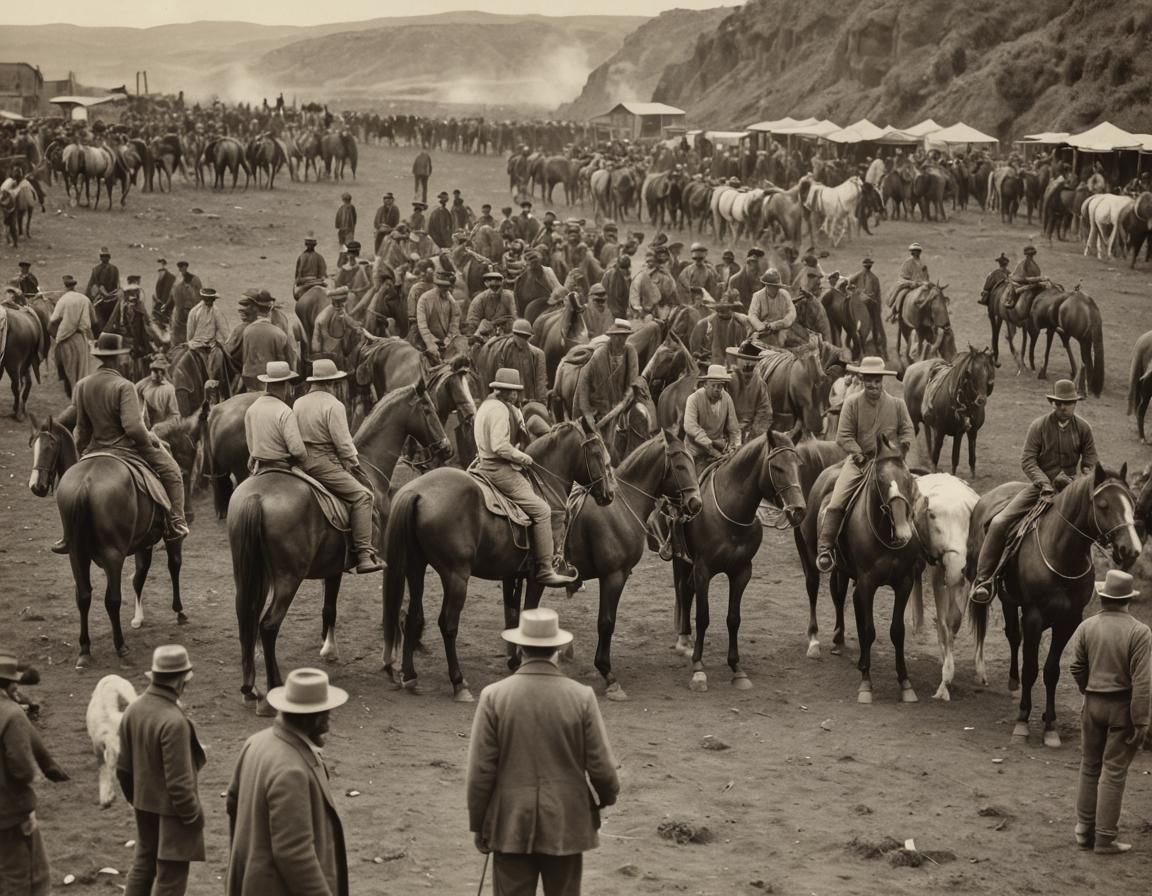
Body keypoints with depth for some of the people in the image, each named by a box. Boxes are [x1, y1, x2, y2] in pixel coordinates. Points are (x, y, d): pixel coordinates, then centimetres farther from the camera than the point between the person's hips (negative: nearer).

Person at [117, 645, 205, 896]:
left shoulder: (133, 709, -4)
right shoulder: (174, 721, -29)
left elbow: (123, 767, 7)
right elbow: (179, 781, -24)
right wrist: (193, 814, -10)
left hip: (144, 804, 8)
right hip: (171, 810, -8)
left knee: (143, 865, 23)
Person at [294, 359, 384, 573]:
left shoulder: (298, 403, 13)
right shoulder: (333, 405, -10)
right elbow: (343, 442, -13)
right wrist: (353, 463, 2)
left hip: (301, 463, 9)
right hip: (324, 464, -9)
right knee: (362, 495, -11)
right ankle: (364, 554, -22)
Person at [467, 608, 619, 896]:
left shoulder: (494, 696, -9)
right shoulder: (582, 697, -8)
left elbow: (480, 770, -6)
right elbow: (600, 764, -4)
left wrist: (478, 824, 6)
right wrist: (607, 795, 18)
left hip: (511, 824, 0)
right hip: (566, 823, 0)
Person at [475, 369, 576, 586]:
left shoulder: (487, 405, 18)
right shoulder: (499, 409, -16)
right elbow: (500, 446, -24)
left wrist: (516, 410, 11)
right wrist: (522, 457, -13)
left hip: (487, 465, 11)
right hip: (499, 469, -11)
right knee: (540, 509, -13)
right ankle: (545, 569, -15)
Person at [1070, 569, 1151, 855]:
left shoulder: (1086, 627, -5)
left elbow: (1077, 668, 1)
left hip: (1093, 704, 3)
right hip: (1123, 706, -3)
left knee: (1089, 767, 18)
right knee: (1114, 772, 4)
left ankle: (1085, 829, 26)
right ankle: (1105, 838, 9)